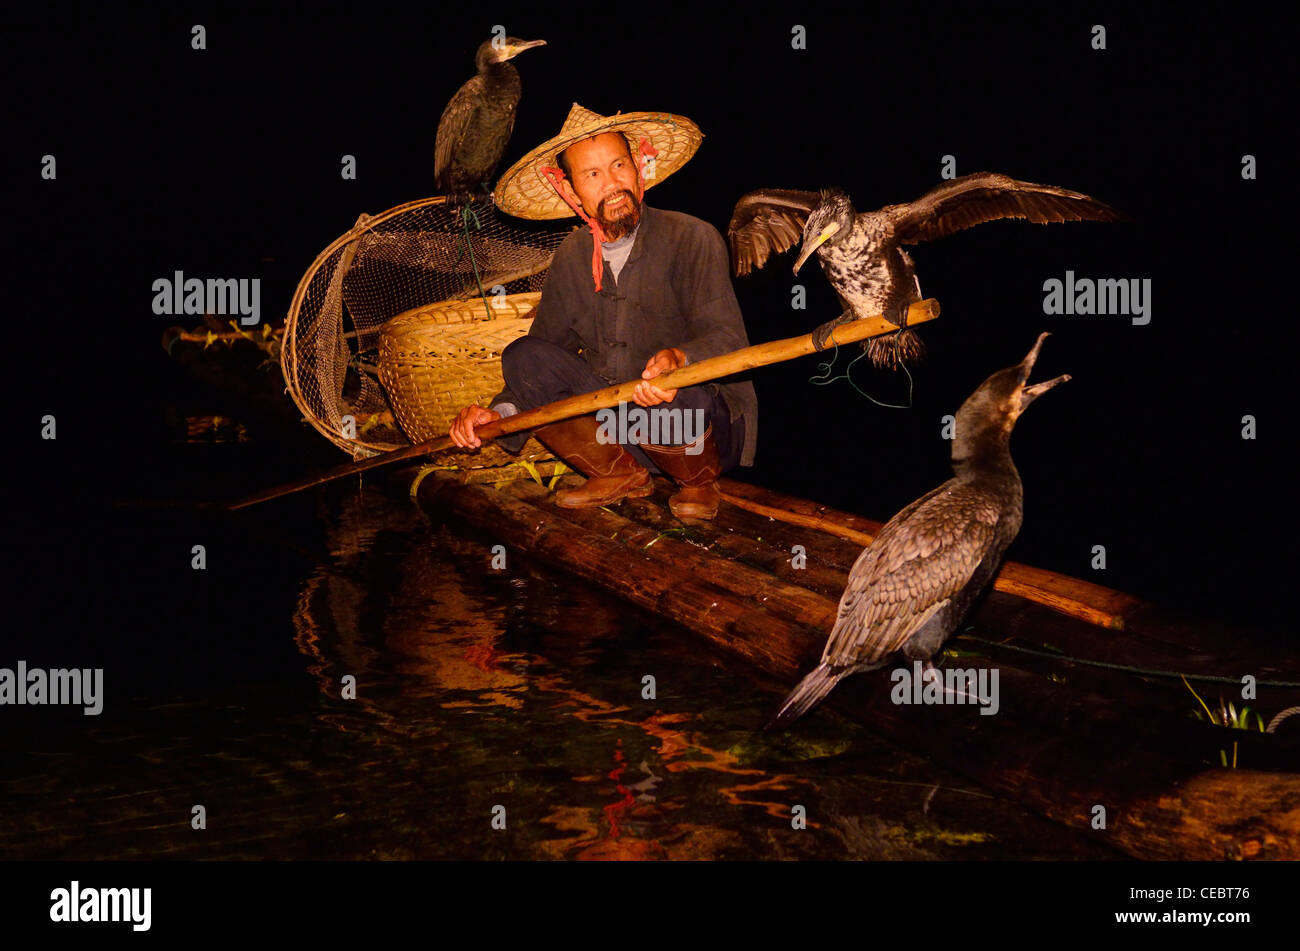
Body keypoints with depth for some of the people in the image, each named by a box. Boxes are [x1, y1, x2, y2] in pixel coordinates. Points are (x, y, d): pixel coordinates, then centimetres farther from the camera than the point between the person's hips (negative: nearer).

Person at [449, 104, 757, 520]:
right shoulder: (573, 255, 5)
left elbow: (727, 337, -23)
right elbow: (543, 349, 6)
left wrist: (679, 360, -46)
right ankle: (622, 475, 0)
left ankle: (699, 481, -2)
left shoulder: (693, 239, -12)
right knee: (522, 357, -13)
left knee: (670, 403, -39)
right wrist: (499, 412, -13)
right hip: (613, 424, 5)